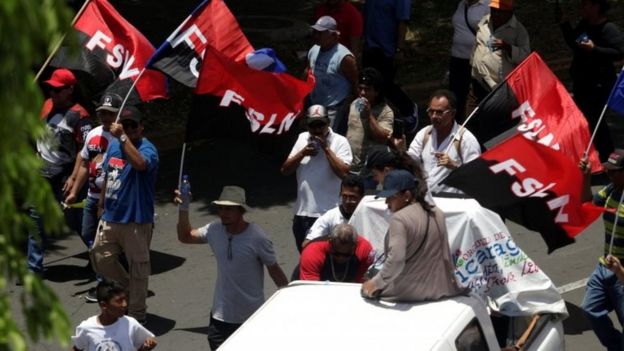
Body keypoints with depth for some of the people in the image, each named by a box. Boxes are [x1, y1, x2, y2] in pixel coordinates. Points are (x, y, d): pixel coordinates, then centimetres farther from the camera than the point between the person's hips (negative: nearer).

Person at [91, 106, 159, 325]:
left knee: (138, 268, 1)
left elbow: (140, 164, -40)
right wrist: (102, 201, 27)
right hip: (110, 217, 7)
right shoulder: (114, 145, 8)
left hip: (136, 221, -7)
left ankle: (137, 314, 13)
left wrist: (123, 137, -40)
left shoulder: (147, 149, -16)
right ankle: (127, 287, 37)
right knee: (100, 259, 14)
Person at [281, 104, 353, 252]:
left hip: (329, 213, -5)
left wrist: (326, 148, -15)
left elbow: (343, 172, -18)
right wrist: (302, 153, -6)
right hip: (302, 212, 5)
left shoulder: (340, 142, -4)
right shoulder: (302, 138, 11)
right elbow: (285, 170, 10)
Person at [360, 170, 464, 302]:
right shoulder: (437, 214, 7)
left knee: (367, 290, 9)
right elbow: (446, 254, 17)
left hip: (411, 291, -8)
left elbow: (395, 260, -28)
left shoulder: (399, 218, -18)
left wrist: (375, 283, -19)